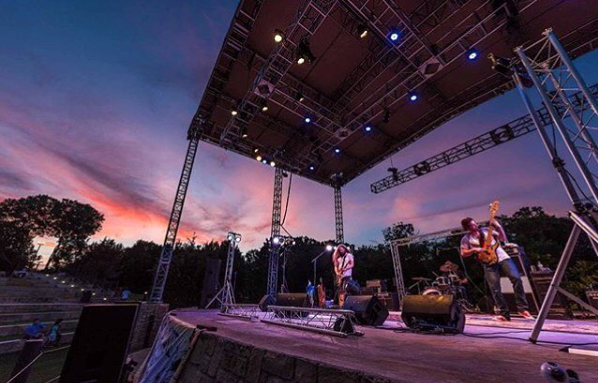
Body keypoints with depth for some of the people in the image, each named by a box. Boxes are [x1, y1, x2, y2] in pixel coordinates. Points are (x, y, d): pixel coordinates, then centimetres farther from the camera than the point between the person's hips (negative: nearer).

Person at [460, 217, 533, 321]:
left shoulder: (486, 230, 8)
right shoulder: (466, 239, -1)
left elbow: (503, 238, 9)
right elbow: (463, 254, -3)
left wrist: (498, 226, -4)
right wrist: (474, 250, -16)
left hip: (502, 257, 2)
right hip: (489, 264, -2)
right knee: (495, 289, -5)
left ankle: (523, 308, 2)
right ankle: (505, 314, 8)